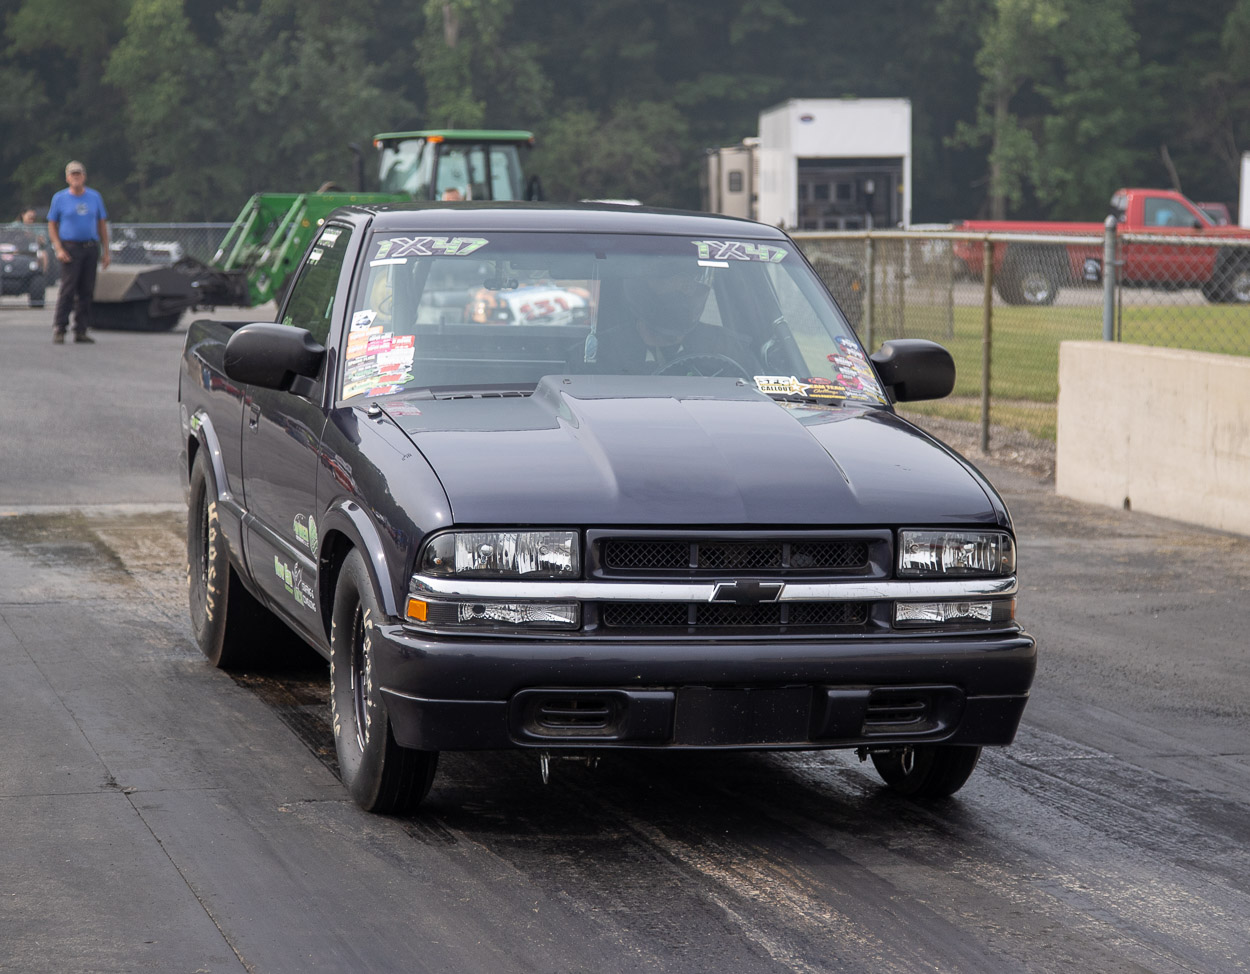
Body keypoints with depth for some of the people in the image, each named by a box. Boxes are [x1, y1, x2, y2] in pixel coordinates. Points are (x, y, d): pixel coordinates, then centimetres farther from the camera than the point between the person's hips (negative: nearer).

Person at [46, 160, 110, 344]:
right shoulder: (60, 198, 4)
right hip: (70, 249, -3)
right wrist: (59, 249, -7)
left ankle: (81, 330, 9)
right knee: (68, 289, -12)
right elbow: (52, 225, 6)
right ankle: (59, 329, -10)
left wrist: (105, 252, 10)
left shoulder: (95, 197, 11)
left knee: (86, 291, 3)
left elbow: (102, 225, 15)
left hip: (91, 248, 3)